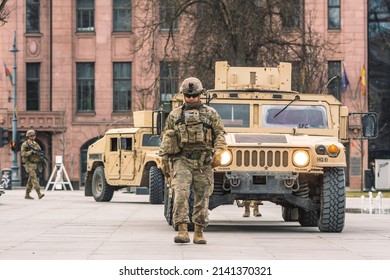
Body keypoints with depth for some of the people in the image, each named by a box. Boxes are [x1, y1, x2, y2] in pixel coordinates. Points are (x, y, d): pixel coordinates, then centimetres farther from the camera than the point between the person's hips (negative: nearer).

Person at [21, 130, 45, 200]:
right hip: (29, 164, -7)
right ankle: (39, 194, -24)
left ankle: (27, 195, 15)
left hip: (35, 164, 7)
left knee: (31, 180, 8)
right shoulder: (25, 144, -5)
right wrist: (31, 152, -24)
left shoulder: (36, 144, 13)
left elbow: (40, 152, 12)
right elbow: (23, 153, -13)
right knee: (34, 179, -16)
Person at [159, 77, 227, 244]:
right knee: (181, 193, -17)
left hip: (203, 162, 1)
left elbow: (220, 135, 8)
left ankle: (199, 232, 13)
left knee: (202, 198, 2)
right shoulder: (174, 115, 13)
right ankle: (182, 230, -20)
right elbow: (165, 139, 15)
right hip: (181, 160, 0)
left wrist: (218, 152, -8)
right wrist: (165, 161, 7)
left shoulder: (211, 114, 12)